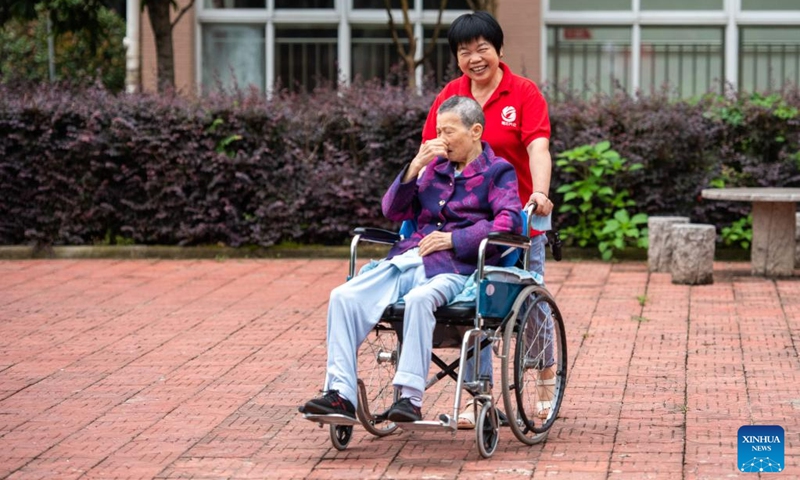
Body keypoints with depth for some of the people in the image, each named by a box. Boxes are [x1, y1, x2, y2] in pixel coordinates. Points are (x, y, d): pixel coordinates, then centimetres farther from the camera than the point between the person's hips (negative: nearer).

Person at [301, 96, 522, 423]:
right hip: (408, 259, 6)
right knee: (344, 297, -19)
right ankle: (340, 393, -25)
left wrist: (454, 239, -14)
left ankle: (410, 398, -40)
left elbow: (510, 221, -9)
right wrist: (415, 167, 5)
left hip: (456, 267, -6)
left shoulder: (498, 172, 8)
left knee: (419, 299, -40)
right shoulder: (435, 167, 24)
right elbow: (393, 211, 20)